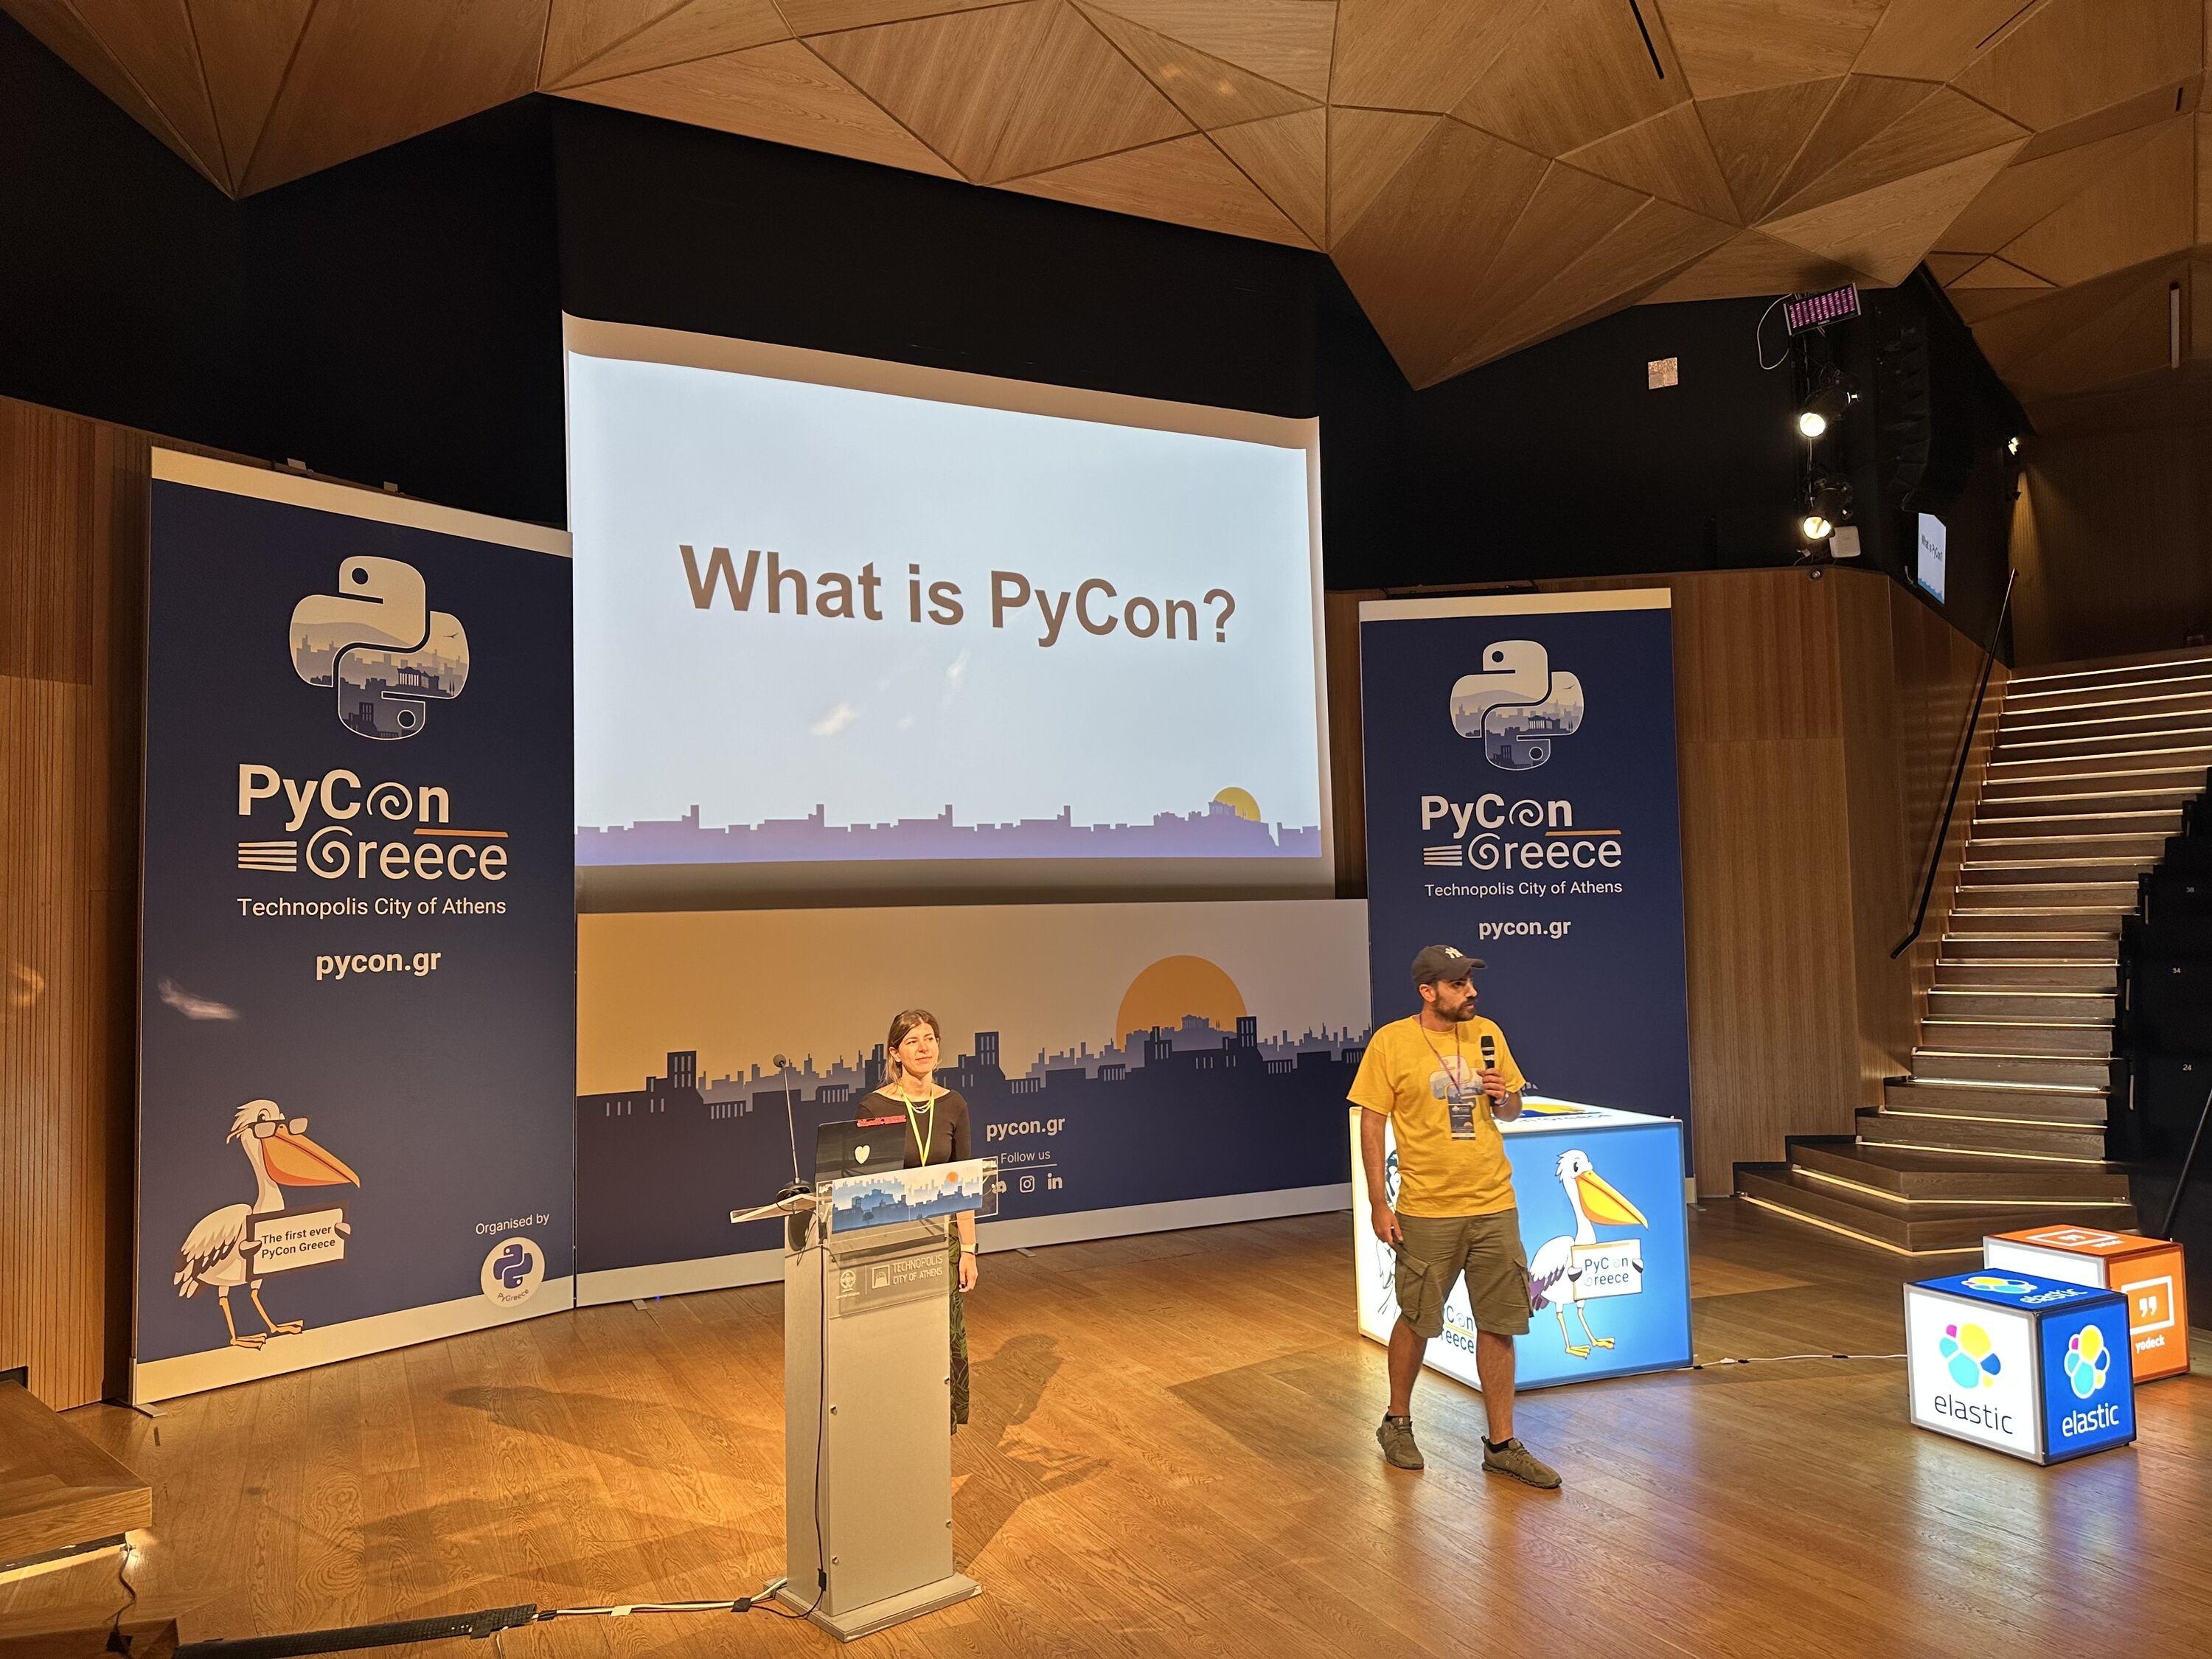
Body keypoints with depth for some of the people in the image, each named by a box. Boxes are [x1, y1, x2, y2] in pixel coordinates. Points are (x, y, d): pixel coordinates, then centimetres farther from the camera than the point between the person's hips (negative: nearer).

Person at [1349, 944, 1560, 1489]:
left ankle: (1501, 1444, 20)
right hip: (1427, 1210, -4)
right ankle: (1397, 1424, 31)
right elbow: (1372, 1124, -7)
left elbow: (1512, 1110, 16)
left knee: (1499, 1325, 7)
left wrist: (1503, 1097, -9)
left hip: (1494, 1204, 4)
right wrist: (1379, 1204, -10)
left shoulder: (1487, 1034, 5)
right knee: (1416, 1321, 10)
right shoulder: (1391, 1042, -9)